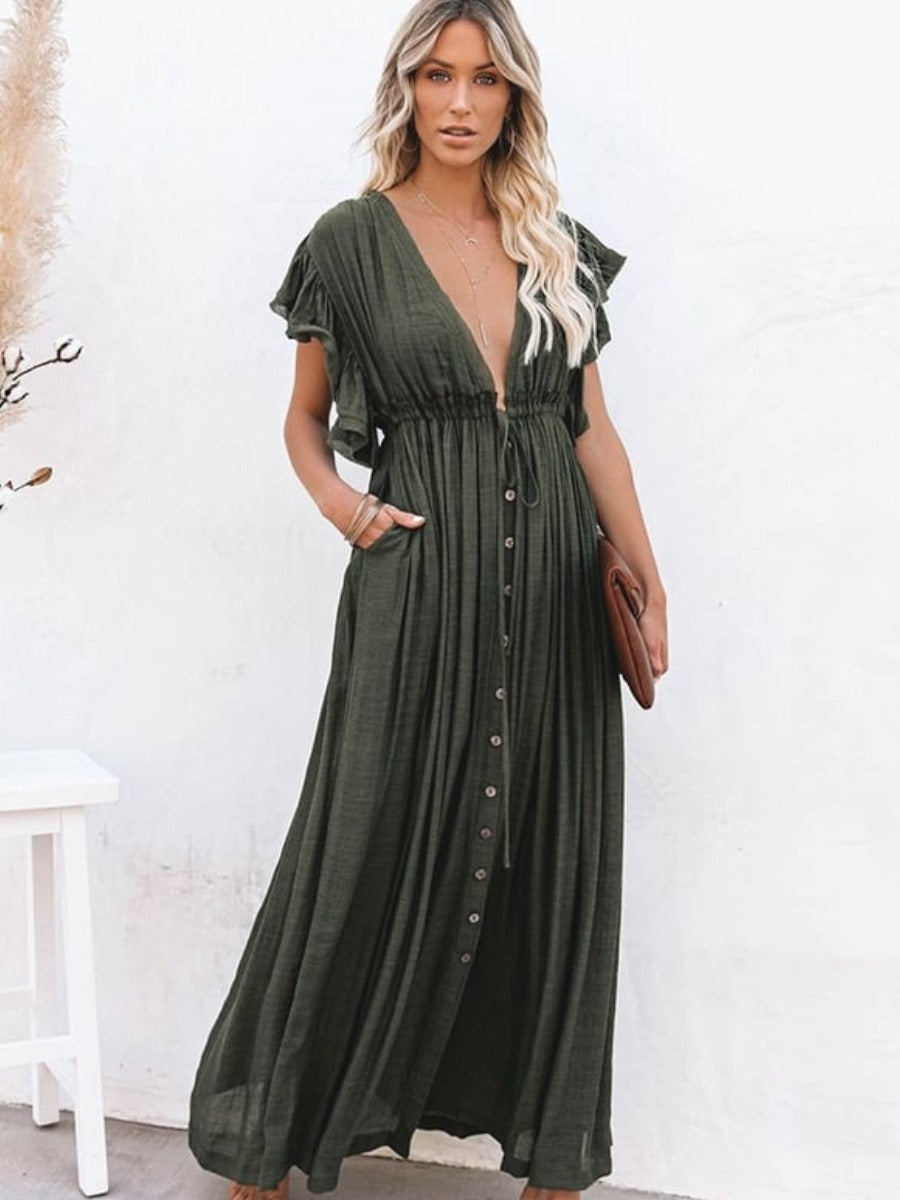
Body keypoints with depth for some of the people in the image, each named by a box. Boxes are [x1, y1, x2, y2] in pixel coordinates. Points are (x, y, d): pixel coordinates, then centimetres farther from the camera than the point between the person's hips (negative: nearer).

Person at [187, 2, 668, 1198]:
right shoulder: (352, 242, 1)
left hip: (556, 591, 4)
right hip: (421, 587, -3)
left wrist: (649, 582, 0)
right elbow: (305, 419, 11)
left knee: (554, 866, 8)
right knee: (375, 862, 1)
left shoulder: (558, 244, 9)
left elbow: (594, 429, 9)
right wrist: (340, 503, -9)